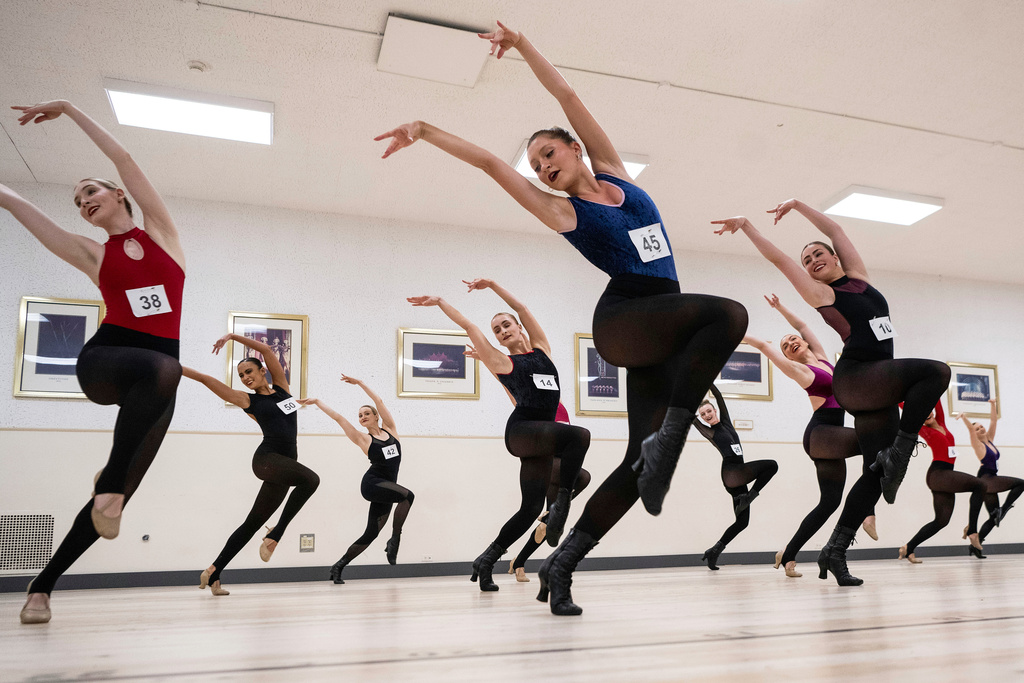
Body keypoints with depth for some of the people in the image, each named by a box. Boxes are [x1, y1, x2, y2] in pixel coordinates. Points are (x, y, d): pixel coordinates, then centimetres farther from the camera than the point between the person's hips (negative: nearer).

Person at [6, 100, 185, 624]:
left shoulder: (160, 230, 14)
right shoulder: (93, 253, 15)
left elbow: (125, 160, 11)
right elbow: (17, 204, 8)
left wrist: (68, 108, 15)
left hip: (157, 376, 1)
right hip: (105, 360, -1)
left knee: (116, 496, -2)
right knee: (163, 369, -39)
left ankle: (43, 586, 12)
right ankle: (109, 480, -27)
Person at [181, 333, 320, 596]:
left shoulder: (281, 386, 15)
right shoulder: (247, 400, 8)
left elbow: (266, 350, 10)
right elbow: (205, 379, 9)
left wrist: (232, 336, 10)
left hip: (284, 465, 5)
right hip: (267, 458, -5)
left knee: (252, 524, 8)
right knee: (310, 479, -32)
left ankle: (213, 573, 18)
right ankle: (275, 534, -21)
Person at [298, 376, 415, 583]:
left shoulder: (390, 429, 10)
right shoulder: (363, 439, 3)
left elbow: (379, 401, 7)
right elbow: (338, 417, 4)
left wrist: (359, 382, 9)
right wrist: (317, 401, 8)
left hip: (386, 487, 5)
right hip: (372, 484, -5)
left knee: (371, 534, 4)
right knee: (408, 495, -29)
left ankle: (339, 566, 15)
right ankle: (394, 541, -21)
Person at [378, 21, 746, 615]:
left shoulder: (614, 171, 17)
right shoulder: (561, 210, 7)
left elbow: (568, 96, 15)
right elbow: (491, 162, 5)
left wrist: (523, 44, 15)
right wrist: (425, 131, 5)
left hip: (657, 334, 5)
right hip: (622, 321, -5)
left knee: (643, 461, -1)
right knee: (728, 313, -30)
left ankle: (562, 563, 7)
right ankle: (667, 440, -28)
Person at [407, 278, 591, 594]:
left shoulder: (542, 349, 18)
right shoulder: (503, 362, 8)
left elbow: (522, 308, 16)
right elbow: (469, 327, 9)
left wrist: (491, 284, 18)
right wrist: (440, 301, 15)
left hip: (540, 435, 5)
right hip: (521, 430, -5)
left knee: (531, 507, 2)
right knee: (579, 435, -31)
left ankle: (486, 559, 14)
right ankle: (561, 503, -27)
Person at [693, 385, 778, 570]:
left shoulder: (726, 422, 17)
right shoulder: (708, 432, 5)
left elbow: (720, 398, 11)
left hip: (737, 477, 6)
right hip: (731, 473, -6)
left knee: (742, 521, 6)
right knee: (771, 465, -17)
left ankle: (714, 551, 9)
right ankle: (747, 499, -15)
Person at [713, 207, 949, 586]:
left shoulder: (858, 277, 19)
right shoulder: (820, 293, 6)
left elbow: (835, 229, 21)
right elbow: (779, 259, 2)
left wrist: (798, 205, 21)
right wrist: (746, 225, -1)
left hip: (877, 387, 6)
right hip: (854, 378, -6)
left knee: (878, 472, -1)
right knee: (936, 371, -26)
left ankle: (834, 550, 1)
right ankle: (899, 451, -19)